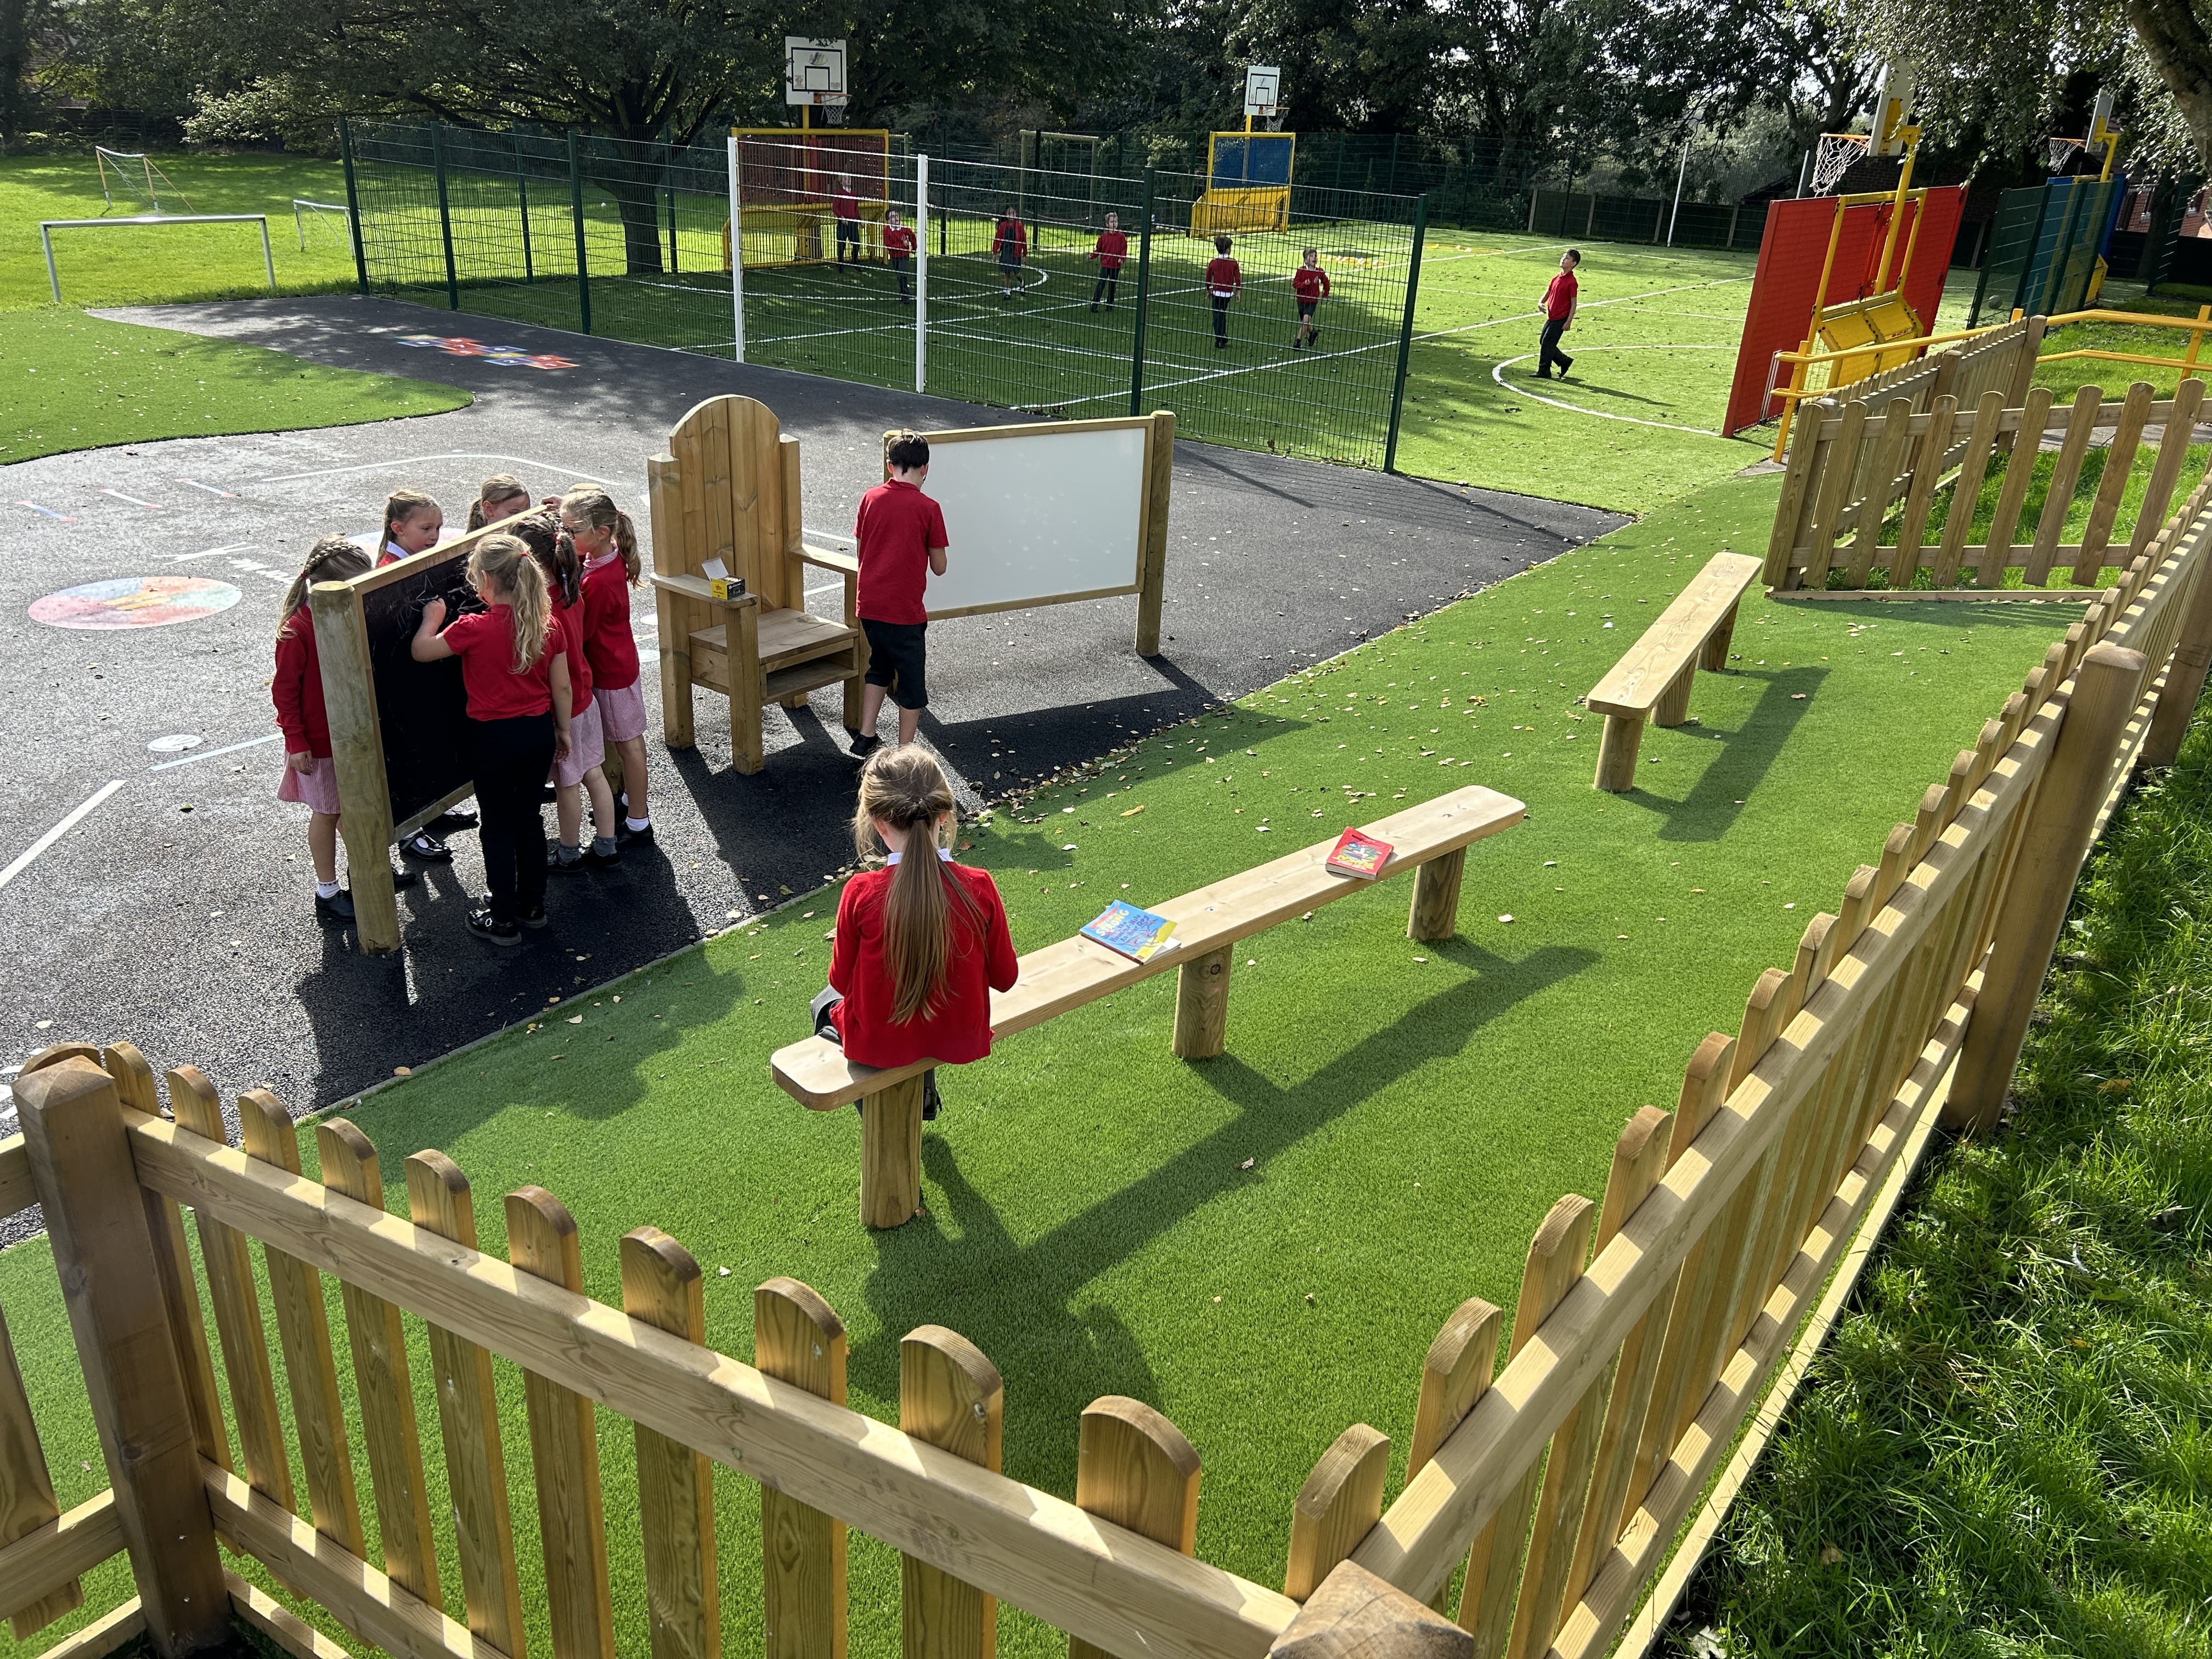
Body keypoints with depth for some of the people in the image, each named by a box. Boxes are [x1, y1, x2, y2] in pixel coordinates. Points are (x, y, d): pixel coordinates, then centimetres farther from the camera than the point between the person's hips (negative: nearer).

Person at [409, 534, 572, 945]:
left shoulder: (474, 629, -20)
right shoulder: (549, 624, -5)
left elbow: (421, 651, -6)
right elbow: (562, 686, 2)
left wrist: (432, 617, 11)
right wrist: (562, 730, 14)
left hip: (495, 737, -5)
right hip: (540, 730, 5)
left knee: (498, 827, 8)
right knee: (529, 817, 20)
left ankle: (503, 920, 17)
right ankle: (532, 905, 32)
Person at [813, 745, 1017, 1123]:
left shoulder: (860, 893, -26)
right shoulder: (980, 887, -22)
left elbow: (841, 980, -11)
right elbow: (1005, 977, -9)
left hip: (879, 1044, -2)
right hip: (960, 1042, 2)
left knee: (827, 1002, 32)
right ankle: (923, 1096, 50)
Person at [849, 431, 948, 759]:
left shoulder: (870, 499, 1)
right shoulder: (928, 508, -11)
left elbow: (861, 547, 10)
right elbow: (939, 568, -5)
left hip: (868, 605, 5)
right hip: (905, 610, -5)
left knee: (879, 668, 26)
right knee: (912, 682, 9)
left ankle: (865, 739, 26)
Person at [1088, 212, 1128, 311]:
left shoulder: (1121, 236, -2)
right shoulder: (1104, 236, 0)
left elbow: (1124, 249, -2)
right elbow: (1099, 249, 5)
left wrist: (1122, 258, -18)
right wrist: (1092, 255, -10)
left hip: (1116, 266, 1)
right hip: (1105, 264, -1)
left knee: (1113, 285, 11)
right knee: (1101, 284, -7)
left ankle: (1110, 305, 22)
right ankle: (1094, 304, -6)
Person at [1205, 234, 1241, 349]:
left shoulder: (1213, 263, -6)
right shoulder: (1234, 263, -7)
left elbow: (1208, 278, 3)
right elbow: (1238, 278, -5)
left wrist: (1209, 291, 17)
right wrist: (1238, 292, 6)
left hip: (1217, 292, -1)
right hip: (1228, 293, 1)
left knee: (1218, 317, 3)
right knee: (1223, 316, 19)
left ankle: (1220, 342, -2)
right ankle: (1223, 340, 26)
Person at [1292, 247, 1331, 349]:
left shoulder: (1320, 272, -5)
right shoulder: (1301, 270, -10)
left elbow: (1326, 282, 14)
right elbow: (1295, 283, -13)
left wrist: (1325, 295, 13)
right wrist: (1304, 284, -28)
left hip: (1313, 300, -2)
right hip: (1301, 299, 2)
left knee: (1306, 320, -22)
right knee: (1304, 323, 16)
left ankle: (1297, 343, -14)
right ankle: (1313, 332, 48)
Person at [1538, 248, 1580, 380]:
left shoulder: (1572, 282, -14)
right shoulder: (1557, 278, 9)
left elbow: (1573, 304, -13)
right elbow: (1548, 292, 19)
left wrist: (1569, 322, -15)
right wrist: (1542, 303, -3)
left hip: (1560, 319, -9)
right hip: (1551, 317, 9)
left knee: (1547, 344, -6)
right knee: (1544, 342, 14)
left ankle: (1544, 372, 4)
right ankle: (1565, 361, 28)